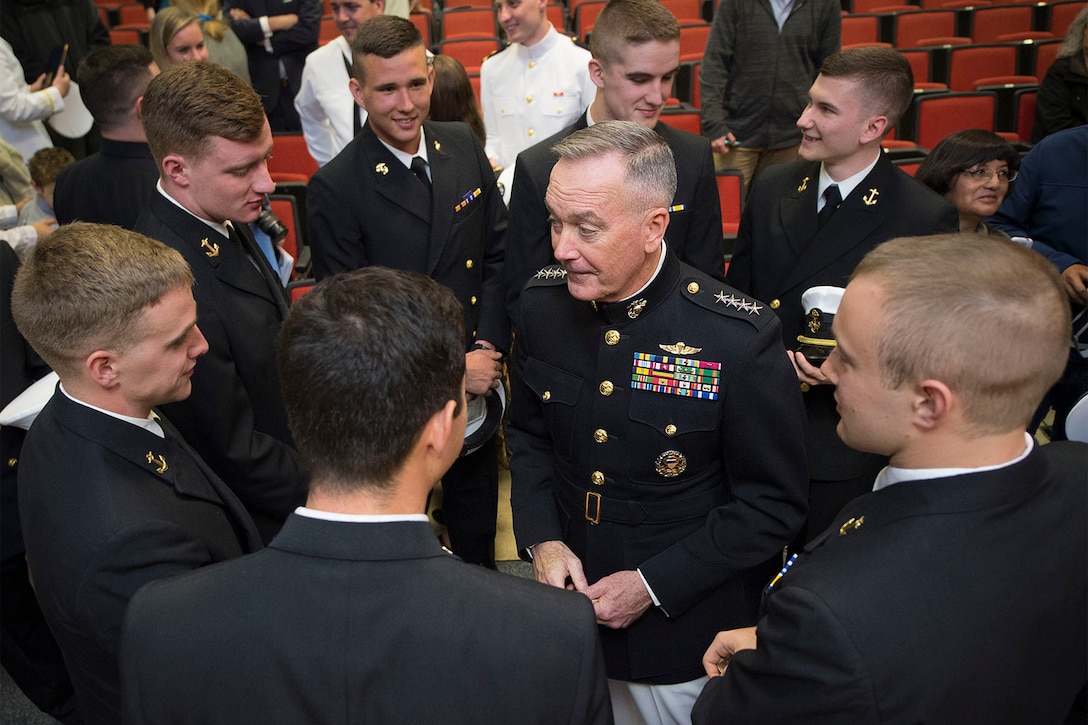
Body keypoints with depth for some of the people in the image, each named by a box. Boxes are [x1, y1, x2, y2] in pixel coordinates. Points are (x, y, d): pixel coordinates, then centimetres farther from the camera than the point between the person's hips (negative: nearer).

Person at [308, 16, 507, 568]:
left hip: (481, 376, 5)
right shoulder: (334, 188, -19)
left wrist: (489, 346, -9)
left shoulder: (464, 147, -3)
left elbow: (498, 253, 3)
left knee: (477, 519, 25)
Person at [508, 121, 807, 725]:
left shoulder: (742, 338, -24)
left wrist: (653, 585, -17)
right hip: (564, 606, 4)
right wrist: (541, 540, -8)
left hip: (681, 631, -3)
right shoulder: (543, 304, -10)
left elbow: (773, 505, -15)